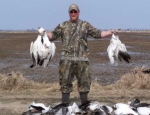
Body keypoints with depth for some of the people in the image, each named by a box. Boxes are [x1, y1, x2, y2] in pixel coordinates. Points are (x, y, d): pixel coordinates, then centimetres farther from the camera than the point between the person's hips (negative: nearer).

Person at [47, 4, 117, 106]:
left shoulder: (85, 25, 11)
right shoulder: (63, 26, 11)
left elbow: (98, 34, 8)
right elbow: (53, 35, 9)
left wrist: (110, 32, -4)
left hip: (82, 59, 0)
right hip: (66, 59, 0)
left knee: (84, 82, 3)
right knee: (65, 82, 2)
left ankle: (84, 104, 14)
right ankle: (65, 104, 11)